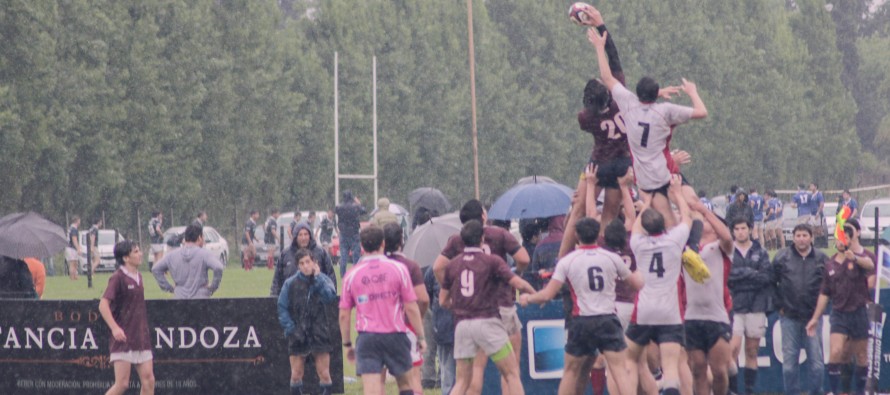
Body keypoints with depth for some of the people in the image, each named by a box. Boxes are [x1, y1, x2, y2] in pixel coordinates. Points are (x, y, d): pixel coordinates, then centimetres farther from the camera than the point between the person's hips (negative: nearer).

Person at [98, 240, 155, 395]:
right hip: (123, 340, -7)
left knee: (149, 381, 0)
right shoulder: (118, 278, -10)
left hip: (141, 339, 7)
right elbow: (103, 305, -18)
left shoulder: (138, 278, 14)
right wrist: (114, 328, -27)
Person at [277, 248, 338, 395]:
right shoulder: (291, 283, 1)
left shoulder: (323, 280, 2)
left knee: (324, 374, -1)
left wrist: (317, 277, -13)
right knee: (296, 375, 3)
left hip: (320, 334, 0)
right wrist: (289, 328, -6)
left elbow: (330, 296, -17)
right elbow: (282, 308, 3)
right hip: (298, 337, 0)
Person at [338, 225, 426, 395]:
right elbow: (411, 308, -3)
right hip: (395, 335, 0)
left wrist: (347, 344, 16)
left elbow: (344, 315, 5)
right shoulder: (398, 268, -2)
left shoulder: (351, 274, 2)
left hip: (367, 338, 0)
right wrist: (421, 337, 6)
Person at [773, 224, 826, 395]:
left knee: (817, 362, 0)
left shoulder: (821, 259, 3)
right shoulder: (782, 258, 2)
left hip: (813, 317, 0)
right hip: (789, 317, 0)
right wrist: (779, 305, 3)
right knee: (789, 363, 1)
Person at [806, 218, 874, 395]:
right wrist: (815, 318, 15)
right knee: (835, 352, -14)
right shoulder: (830, 264, 8)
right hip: (839, 314, 2)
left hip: (859, 313, -2)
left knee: (861, 356, 7)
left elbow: (870, 264, -33)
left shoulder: (861, 257, -6)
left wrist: (855, 258, -54)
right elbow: (824, 293, 15)